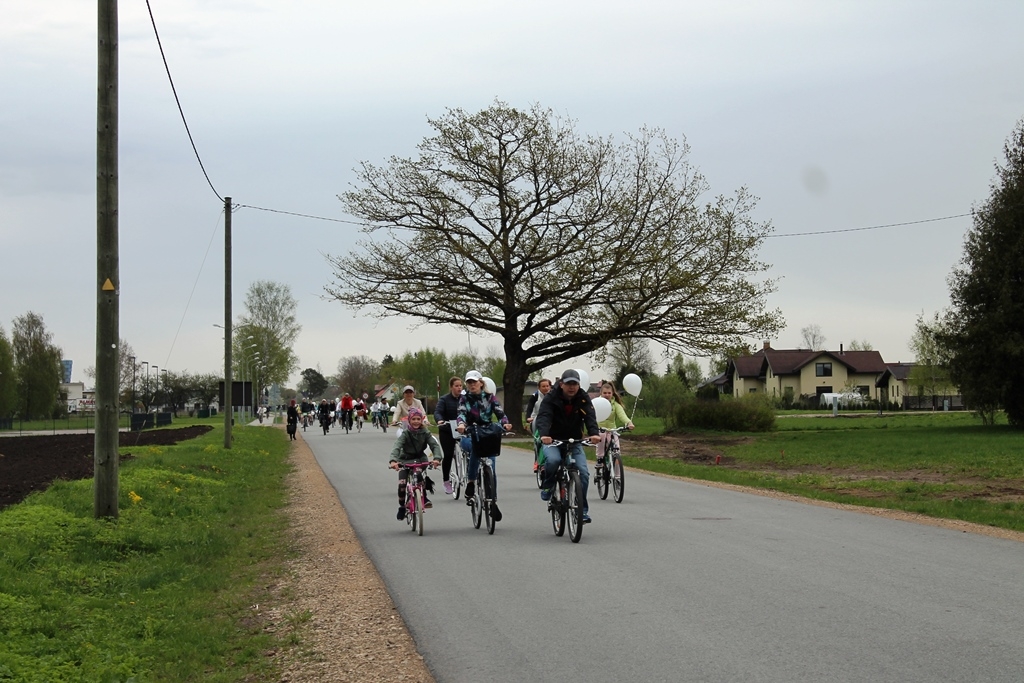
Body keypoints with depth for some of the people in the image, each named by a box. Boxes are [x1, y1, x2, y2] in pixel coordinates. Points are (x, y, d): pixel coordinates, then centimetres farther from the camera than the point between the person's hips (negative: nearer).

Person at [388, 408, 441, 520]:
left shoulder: (425, 433, -9)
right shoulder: (405, 433, -16)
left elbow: (435, 445, -20)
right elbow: (396, 447, -30)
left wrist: (437, 458, -42)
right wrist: (393, 460, -49)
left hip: (419, 459, 1)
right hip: (405, 460, -1)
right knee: (402, 483, -15)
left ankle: (424, 498, -14)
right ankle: (402, 507, 5)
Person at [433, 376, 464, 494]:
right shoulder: (444, 399, -4)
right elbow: (438, 412, -16)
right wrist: (439, 420, -37)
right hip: (447, 431, -2)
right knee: (448, 455, -5)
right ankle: (446, 481, 8)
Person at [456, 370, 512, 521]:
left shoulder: (489, 397, 5)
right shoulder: (464, 398, 5)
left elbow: (500, 412, -6)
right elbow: (461, 413, -13)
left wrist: (505, 423, -29)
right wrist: (461, 424, -36)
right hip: (469, 436, -1)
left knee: (491, 468, -10)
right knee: (475, 447, -37)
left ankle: (493, 502, 0)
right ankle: (470, 483, -25)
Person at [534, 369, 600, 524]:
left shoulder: (583, 399, -5)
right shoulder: (551, 398, -12)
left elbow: (590, 417, -20)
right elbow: (543, 416, -27)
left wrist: (594, 433, -42)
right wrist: (544, 434, -48)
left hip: (575, 441, 2)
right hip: (553, 440, -2)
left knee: (583, 472, -15)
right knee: (553, 460, -35)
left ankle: (582, 510, -3)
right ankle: (547, 486, -5)